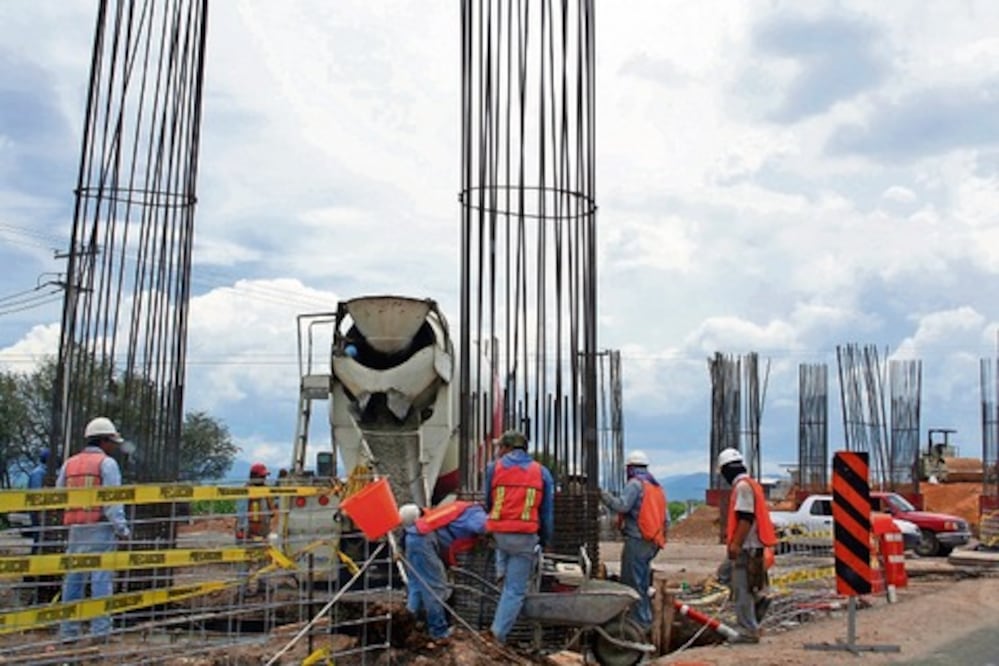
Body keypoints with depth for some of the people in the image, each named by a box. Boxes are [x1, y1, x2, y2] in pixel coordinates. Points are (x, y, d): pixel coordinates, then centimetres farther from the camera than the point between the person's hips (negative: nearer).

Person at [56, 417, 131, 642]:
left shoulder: (69, 463, 15)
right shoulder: (107, 463, -4)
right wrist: (122, 528, -10)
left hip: (75, 529, 6)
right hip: (99, 528, -6)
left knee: (73, 579, 11)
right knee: (101, 579, -5)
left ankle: (68, 631, 14)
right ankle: (100, 630, -6)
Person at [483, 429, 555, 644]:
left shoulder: (494, 467, 5)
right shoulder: (541, 472, 8)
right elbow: (547, 511, 10)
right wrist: (545, 541, 17)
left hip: (498, 533, 1)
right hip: (526, 537, -1)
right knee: (516, 589, 6)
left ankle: (501, 571, 23)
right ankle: (498, 633, 1)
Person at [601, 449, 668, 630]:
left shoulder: (635, 483, -7)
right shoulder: (657, 487, 20)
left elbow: (622, 505, -20)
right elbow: (666, 519, 18)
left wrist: (604, 495, -7)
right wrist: (661, 536, 22)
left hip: (637, 541, -9)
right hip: (652, 543, 9)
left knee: (633, 583, -5)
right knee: (643, 584, 16)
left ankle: (640, 621, -5)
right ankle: (647, 619, 20)